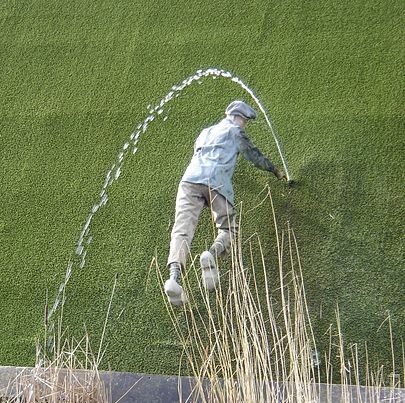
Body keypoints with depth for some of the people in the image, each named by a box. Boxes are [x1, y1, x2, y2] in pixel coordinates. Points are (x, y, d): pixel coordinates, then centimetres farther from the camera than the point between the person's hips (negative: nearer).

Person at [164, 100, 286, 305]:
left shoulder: (205, 132, 35)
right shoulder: (235, 131, 19)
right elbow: (255, 156, 28)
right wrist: (275, 170, 45)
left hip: (190, 180, 4)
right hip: (217, 183, -4)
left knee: (182, 229, -13)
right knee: (228, 228, 6)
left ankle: (174, 275, -35)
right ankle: (212, 254, -27)